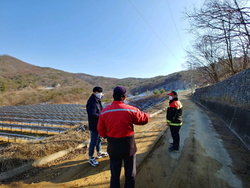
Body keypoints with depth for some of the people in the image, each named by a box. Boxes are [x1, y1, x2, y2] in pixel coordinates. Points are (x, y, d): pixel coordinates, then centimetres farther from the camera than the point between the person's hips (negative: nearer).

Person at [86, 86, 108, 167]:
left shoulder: (97, 100, 9)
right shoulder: (92, 102, -24)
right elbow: (93, 115, -31)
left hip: (99, 125, 10)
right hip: (94, 126, -10)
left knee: (99, 139, 25)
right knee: (93, 142, 3)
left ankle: (99, 153, 45)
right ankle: (91, 158, 21)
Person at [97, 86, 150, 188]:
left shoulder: (104, 112, -11)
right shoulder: (131, 110, -18)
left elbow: (101, 130, -2)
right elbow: (145, 119, -4)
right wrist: (143, 114, 17)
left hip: (113, 148, 2)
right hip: (129, 147, -2)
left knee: (115, 174, 22)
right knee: (130, 174, 21)